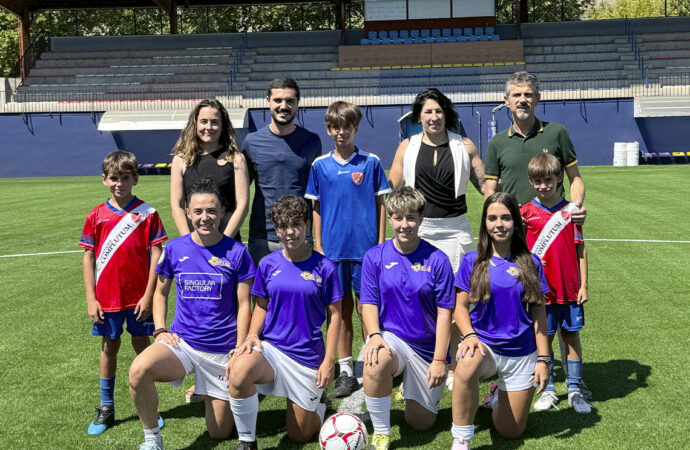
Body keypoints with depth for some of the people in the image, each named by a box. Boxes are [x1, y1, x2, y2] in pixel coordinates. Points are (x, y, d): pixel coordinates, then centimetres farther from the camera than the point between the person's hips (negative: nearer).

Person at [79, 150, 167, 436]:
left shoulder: (147, 213, -5)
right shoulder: (97, 216, 1)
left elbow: (156, 255, -6)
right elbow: (88, 257, 2)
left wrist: (148, 295, -11)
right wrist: (90, 298, -2)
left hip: (138, 297, -2)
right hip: (106, 297, 2)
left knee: (141, 344, 9)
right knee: (109, 347, 13)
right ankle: (106, 409, 24)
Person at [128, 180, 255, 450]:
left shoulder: (236, 252, -5)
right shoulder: (175, 248, 0)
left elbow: (244, 305, -2)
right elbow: (160, 292, 13)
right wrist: (160, 330, -1)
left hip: (222, 350, -1)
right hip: (181, 341, 1)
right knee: (139, 370, -32)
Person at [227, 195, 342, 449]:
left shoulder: (324, 267, -7)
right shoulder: (268, 264, -1)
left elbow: (335, 314, -2)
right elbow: (261, 306, 10)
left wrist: (329, 360, -7)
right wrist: (252, 335, -10)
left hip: (307, 356, -1)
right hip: (270, 347, 1)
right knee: (238, 374, -34)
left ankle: (317, 399, 41)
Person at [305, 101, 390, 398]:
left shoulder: (371, 162, 1)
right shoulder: (320, 165, 5)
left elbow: (380, 203, 4)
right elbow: (316, 208, 9)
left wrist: (381, 243, -1)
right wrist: (318, 246, 5)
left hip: (365, 246, -2)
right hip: (333, 248, 2)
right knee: (342, 308, 8)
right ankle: (345, 371, 16)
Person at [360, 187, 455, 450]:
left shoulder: (437, 260, -7)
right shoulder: (375, 256, -4)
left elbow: (444, 312, -6)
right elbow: (369, 303, -3)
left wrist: (439, 360, -11)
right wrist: (374, 335, -23)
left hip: (427, 347, 1)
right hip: (390, 337, 0)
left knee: (421, 423, 7)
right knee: (375, 364, -37)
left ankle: (410, 387, 42)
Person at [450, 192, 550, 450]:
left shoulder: (530, 263, -1)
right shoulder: (472, 261, -3)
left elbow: (538, 313, 3)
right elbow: (460, 306, 0)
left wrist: (543, 359, -1)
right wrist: (469, 335, -19)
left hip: (521, 353, 2)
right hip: (484, 344, -1)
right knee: (467, 365, -40)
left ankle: (498, 396, 41)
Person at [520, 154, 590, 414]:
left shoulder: (570, 210, 1)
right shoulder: (525, 212, -1)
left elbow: (580, 250, 4)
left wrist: (583, 285, 1)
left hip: (569, 288, 1)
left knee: (571, 336, 8)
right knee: (544, 337, 7)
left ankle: (575, 391, 19)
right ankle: (548, 390, 20)